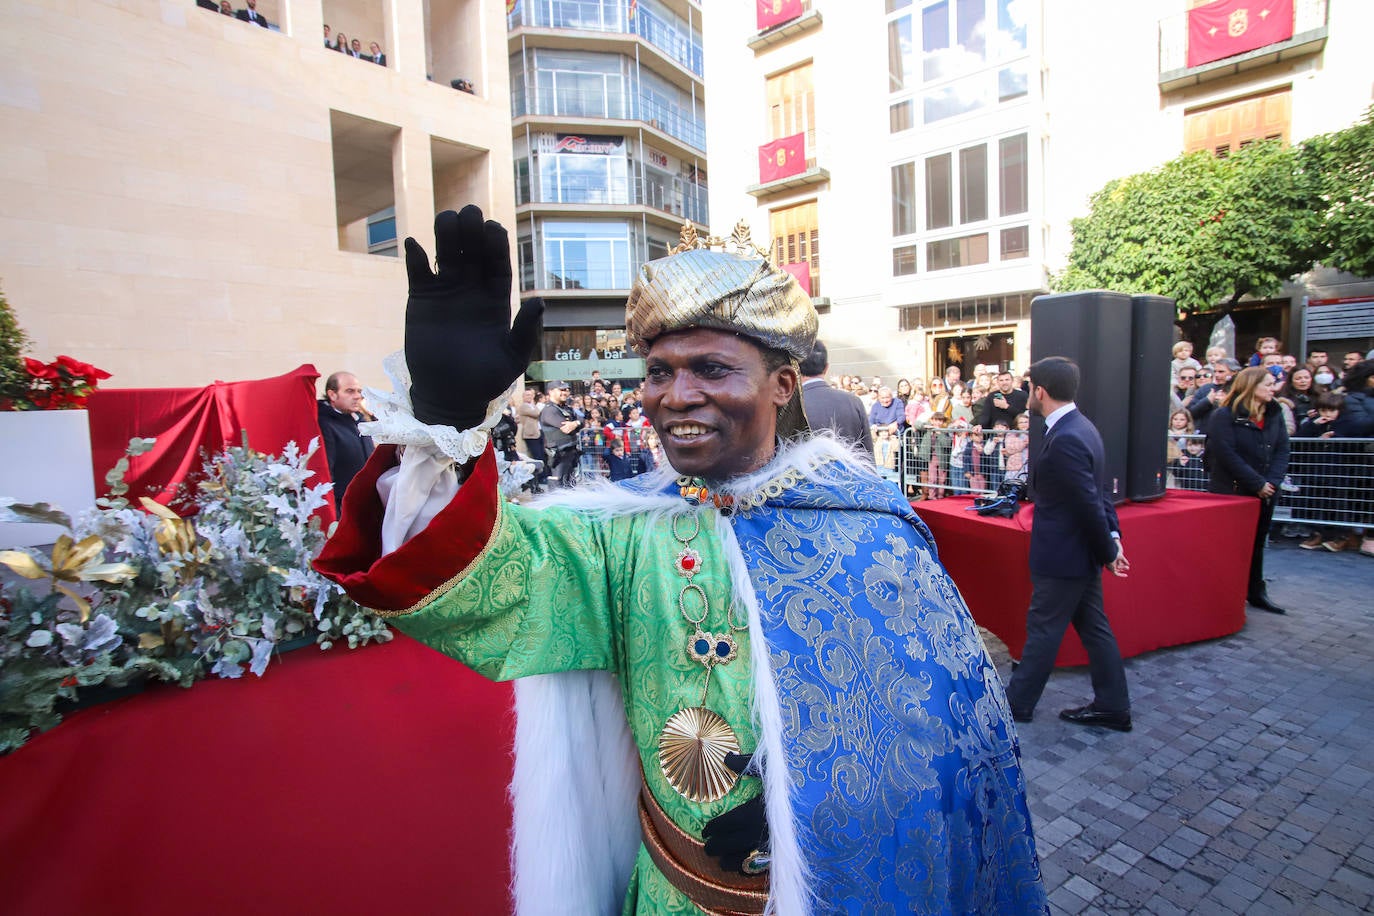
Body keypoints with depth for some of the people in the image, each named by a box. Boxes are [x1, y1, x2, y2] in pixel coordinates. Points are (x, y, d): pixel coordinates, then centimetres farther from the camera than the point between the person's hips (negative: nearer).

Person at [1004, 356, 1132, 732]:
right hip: (1080, 550, 10)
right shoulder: (1079, 427, 7)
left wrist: (1108, 551, -11)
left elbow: (1090, 503, -23)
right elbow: (1099, 492, 11)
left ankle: (1017, 703, 20)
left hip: (1063, 554, -10)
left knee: (1043, 629, 5)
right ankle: (1112, 706, 30)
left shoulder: (1065, 440, -26)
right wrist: (1112, 536, 8)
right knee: (1093, 626, 18)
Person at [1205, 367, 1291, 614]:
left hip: (1265, 493, 7)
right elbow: (1226, 455, -18)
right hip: (1231, 492, -7)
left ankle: (1256, 592, 28)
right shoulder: (1223, 416, -13)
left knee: (1257, 542, 16)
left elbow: (1282, 450, 5)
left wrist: (1272, 482, -9)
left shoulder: (1274, 414, 8)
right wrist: (1257, 484, -17)